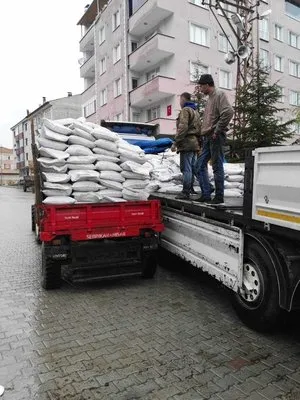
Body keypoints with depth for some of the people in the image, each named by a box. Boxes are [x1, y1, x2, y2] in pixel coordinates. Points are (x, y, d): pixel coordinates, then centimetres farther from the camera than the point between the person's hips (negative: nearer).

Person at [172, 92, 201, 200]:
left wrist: (175, 143, -16)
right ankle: (190, 190, 16)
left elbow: (183, 128, -17)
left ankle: (185, 193, -9)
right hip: (195, 143, 9)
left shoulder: (185, 110, -6)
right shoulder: (195, 111, 23)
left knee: (186, 169, -9)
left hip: (187, 143, -9)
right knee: (192, 168, 11)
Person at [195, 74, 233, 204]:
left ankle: (219, 196, 2)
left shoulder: (219, 94, -6)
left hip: (216, 137, -10)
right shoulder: (210, 98, 22)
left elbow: (228, 112, -21)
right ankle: (206, 194, 12)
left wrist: (217, 130, -18)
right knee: (200, 165, 8)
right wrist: (205, 132, 13)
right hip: (208, 137, 10)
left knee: (217, 167, -5)